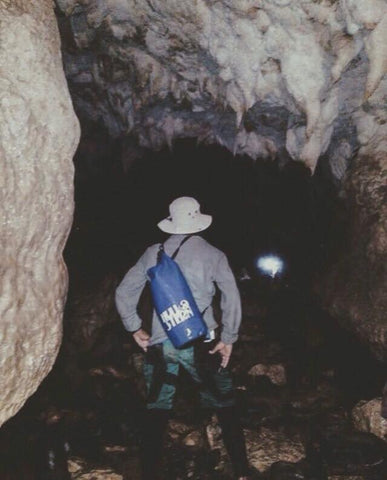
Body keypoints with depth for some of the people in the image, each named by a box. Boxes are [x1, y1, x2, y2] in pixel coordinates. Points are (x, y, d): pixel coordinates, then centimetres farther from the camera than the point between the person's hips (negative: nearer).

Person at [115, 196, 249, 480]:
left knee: (157, 411, 13)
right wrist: (228, 339, -3)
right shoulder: (212, 254, -1)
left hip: (159, 344, 2)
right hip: (200, 344, -2)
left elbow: (124, 293, 8)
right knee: (225, 406, 12)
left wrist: (135, 329, 14)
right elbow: (232, 298, -9)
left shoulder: (154, 253, 7)